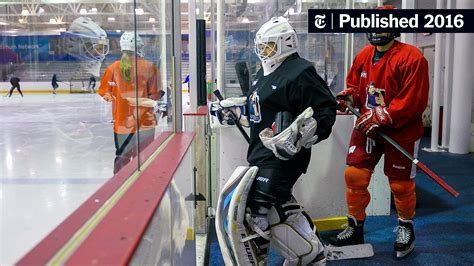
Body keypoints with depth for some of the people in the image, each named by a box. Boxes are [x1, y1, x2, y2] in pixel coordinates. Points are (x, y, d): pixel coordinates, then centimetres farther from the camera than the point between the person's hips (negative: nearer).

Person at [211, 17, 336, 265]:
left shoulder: (300, 72, -13)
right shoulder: (264, 73, 17)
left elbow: (326, 110, -15)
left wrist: (300, 134, -27)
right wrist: (228, 109, 21)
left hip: (283, 155, -10)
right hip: (261, 153, 10)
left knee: (252, 211, -11)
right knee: (279, 205, 17)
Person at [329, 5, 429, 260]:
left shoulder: (411, 57, -16)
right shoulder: (363, 55, 4)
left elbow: (413, 101, -21)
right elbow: (354, 84, 18)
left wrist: (381, 117, -25)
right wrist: (348, 96, -5)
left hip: (401, 132, -5)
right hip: (367, 126, 5)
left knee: (401, 184, 7)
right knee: (354, 174, 1)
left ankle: (406, 227, 35)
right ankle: (355, 227, 19)